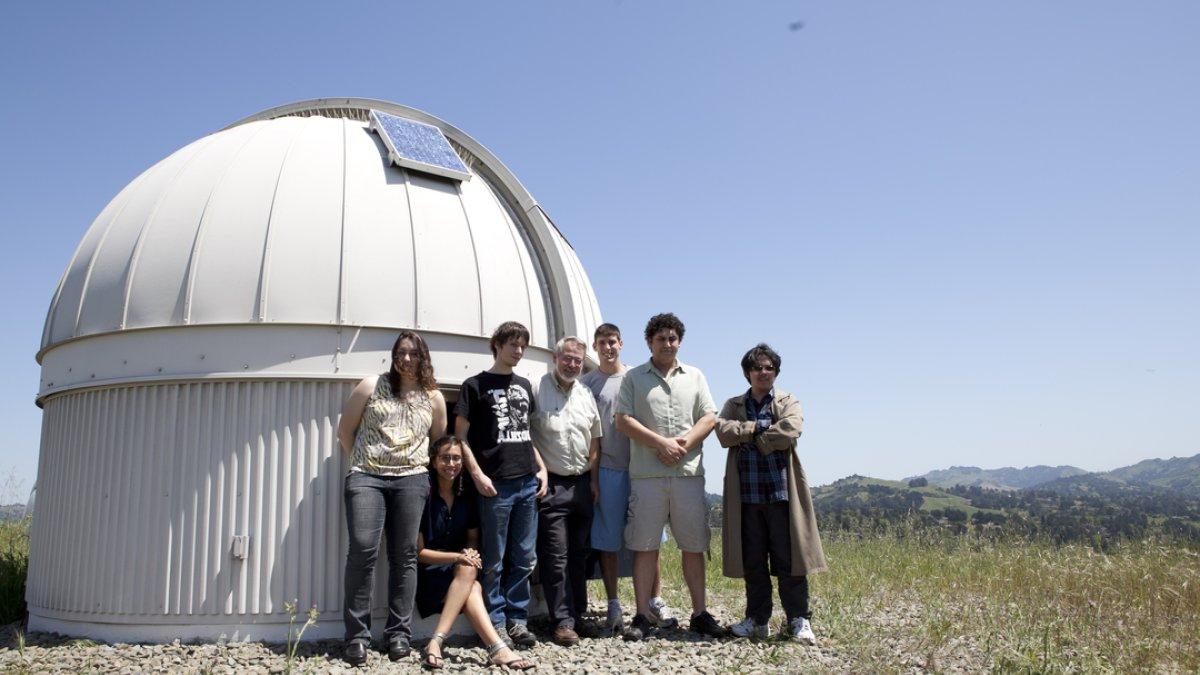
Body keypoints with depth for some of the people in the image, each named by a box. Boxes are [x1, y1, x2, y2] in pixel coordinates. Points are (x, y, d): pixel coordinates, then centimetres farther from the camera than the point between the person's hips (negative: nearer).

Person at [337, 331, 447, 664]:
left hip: (411, 480, 2)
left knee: (404, 555, 2)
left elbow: (438, 440, 20)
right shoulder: (372, 385, 6)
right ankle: (357, 634, -1)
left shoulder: (434, 397, 11)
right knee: (363, 550, -12)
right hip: (365, 478, -1)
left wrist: (419, 466, 10)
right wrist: (363, 461, 8)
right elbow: (345, 430, 10)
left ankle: (399, 633, 10)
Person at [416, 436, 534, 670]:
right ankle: (497, 649, -43)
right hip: (429, 573, -4)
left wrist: (471, 552, -10)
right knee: (467, 571, -33)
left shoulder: (467, 495, 5)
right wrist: (458, 558, -21)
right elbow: (419, 552, -9)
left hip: (458, 572, 4)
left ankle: (435, 643, -36)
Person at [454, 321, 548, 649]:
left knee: (524, 558, 9)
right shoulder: (475, 384, 0)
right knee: (494, 560, 2)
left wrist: (541, 468, 10)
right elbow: (460, 435, -2)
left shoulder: (524, 385, 16)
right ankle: (496, 623, 12)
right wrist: (477, 474, -11)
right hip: (495, 484, -5)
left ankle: (517, 620, 18)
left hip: (528, 482, 5)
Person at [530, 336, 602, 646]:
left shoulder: (586, 395, 12)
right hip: (551, 484, -6)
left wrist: (593, 479, 9)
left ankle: (577, 615, 23)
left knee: (579, 554, 12)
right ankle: (562, 621, 2)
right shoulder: (536, 389, -7)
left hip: (582, 484, 6)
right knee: (556, 557, -4)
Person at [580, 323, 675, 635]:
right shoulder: (586, 383, 6)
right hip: (606, 471, -1)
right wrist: (591, 477, -2)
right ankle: (614, 606, 11)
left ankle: (655, 600, 14)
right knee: (607, 542, 2)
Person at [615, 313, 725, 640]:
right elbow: (623, 420, -2)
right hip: (647, 474, -2)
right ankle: (643, 617, 5)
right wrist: (661, 443, -11)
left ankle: (699, 614, 15)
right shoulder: (634, 377, 8)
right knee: (644, 545, -1)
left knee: (694, 545, 6)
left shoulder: (695, 376, 16)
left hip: (688, 472, 2)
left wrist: (683, 443, -8)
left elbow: (709, 417, 8)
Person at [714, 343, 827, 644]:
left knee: (788, 560, -1)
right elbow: (723, 431, -5)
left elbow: (789, 431, -12)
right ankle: (758, 620, 18)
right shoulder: (734, 405, 15)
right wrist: (758, 427, -9)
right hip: (746, 494, 2)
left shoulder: (789, 402, 9)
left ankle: (798, 621, 7)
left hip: (782, 492, -2)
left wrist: (750, 439, -5)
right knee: (752, 561, 8)